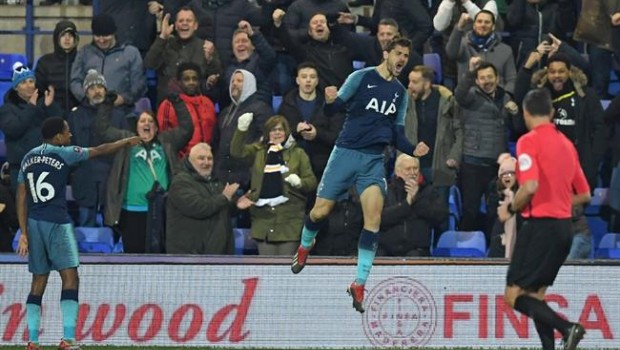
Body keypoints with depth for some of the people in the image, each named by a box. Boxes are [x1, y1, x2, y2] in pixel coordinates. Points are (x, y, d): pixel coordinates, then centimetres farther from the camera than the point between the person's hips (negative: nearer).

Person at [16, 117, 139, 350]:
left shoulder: (28, 158, 11)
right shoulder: (63, 154, -5)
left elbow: (21, 198, 10)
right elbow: (99, 151, 6)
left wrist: (24, 233, 11)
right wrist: (126, 142, 22)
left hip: (33, 223, 6)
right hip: (57, 223, -6)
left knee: (39, 282, 11)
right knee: (70, 278, -6)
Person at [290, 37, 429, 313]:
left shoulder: (400, 93, 12)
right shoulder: (362, 77, -2)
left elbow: (397, 133, 15)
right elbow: (334, 108, -6)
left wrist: (412, 150, -4)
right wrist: (330, 102, -30)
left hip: (373, 160, 3)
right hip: (346, 153, -3)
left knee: (373, 217, -14)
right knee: (321, 211, 0)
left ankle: (359, 284, -10)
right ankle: (304, 247, 35)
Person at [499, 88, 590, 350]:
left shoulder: (529, 141, -10)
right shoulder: (566, 144, 12)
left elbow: (530, 186, -23)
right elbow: (584, 195, 15)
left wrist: (511, 207, -6)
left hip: (540, 225, -8)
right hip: (564, 227, 8)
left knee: (514, 296, -4)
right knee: (535, 295, 16)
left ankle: (567, 328, -22)